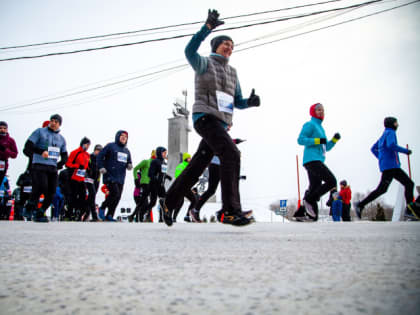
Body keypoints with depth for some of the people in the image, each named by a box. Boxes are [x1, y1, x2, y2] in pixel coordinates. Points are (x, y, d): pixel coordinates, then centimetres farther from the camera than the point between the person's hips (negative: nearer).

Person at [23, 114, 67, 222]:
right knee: (41, 187, -22)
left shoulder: (61, 139, 19)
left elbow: (64, 155, 23)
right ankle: (30, 207, 2)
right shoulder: (40, 132, 5)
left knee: (51, 192, -3)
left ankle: (39, 214, 9)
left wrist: (60, 164, 2)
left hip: (53, 168, 5)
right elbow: (28, 146, -2)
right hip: (39, 166, -5)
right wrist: (41, 151, -18)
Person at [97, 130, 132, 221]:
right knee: (115, 193, -18)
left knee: (118, 197, 3)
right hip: (110, 176, -7)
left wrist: (129, 166, 2)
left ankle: (109, 215, 11)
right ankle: (102, 208, 4)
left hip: (120, 178, 7)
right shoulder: (110, 146, 0)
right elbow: (100, 156, -2)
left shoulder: (126, 151, 19)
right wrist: (101, 168, -12)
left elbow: (129, 163, 25)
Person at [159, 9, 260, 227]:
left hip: (221, 123, 8)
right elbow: (190, 51, -19)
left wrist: (251, 101, -2)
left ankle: (169, 203, 22)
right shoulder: (204, 63, 4)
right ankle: (230, 210, -30)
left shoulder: (232, 72, 23)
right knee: (231, 154, -26)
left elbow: (238, 102, 20)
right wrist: (207, 27, -26)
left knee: (196, 167, 9)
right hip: (205, 117, -7)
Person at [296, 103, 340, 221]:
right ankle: (309, 200, -11)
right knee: (331, 181, -18)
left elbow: (326, 148, 30)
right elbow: (300, 140, -11)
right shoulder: (310, 124, 1)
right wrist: (317, 141, -17)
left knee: (314, 189, 5)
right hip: (312, 160, -9)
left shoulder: (321, 128, 27)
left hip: (318, 161, 9)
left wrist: (334, 139, 14)